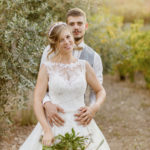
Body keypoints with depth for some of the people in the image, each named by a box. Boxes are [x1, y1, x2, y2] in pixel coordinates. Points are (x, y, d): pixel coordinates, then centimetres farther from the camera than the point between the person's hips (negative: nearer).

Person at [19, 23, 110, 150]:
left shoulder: (84, 65, 6)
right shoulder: (47, 67, -2)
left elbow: (101, 91, 16)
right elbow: (37, 100, -7)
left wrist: (95, 107, -5)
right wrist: (47, 130, -16)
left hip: (81, 124, 2)